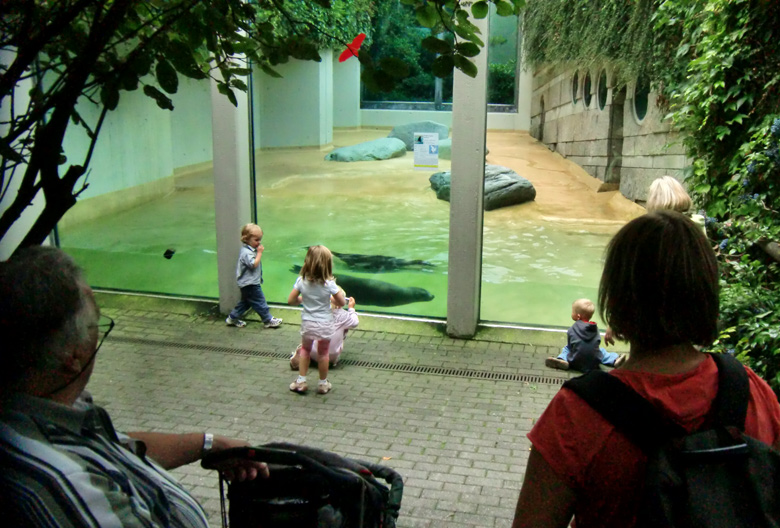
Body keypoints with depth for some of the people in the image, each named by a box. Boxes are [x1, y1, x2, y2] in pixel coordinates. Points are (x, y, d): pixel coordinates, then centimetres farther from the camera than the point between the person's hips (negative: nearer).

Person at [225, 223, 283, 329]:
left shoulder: (250, 249, 12)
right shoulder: (246, 252, -22)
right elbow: (254, 264, -29)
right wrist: (259, 253, -23)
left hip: (247, 283, 11)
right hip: (250, 284, -11)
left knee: (245, 302, 20)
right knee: (259, 302, -2)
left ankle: (232, 318, 27)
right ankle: (268, 321, 7)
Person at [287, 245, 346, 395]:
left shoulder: (301, 281, -11)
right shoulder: (329, 283, -18)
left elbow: (291, 300, -5)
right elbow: (341, 303, -10)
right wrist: (340, 294, 10)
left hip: (307, 323, 2)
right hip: (324, 324, -2)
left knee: (305, 349, 24)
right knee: (323, 353, 17)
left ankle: (301, 382, 25)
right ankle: (323, 384, 28)